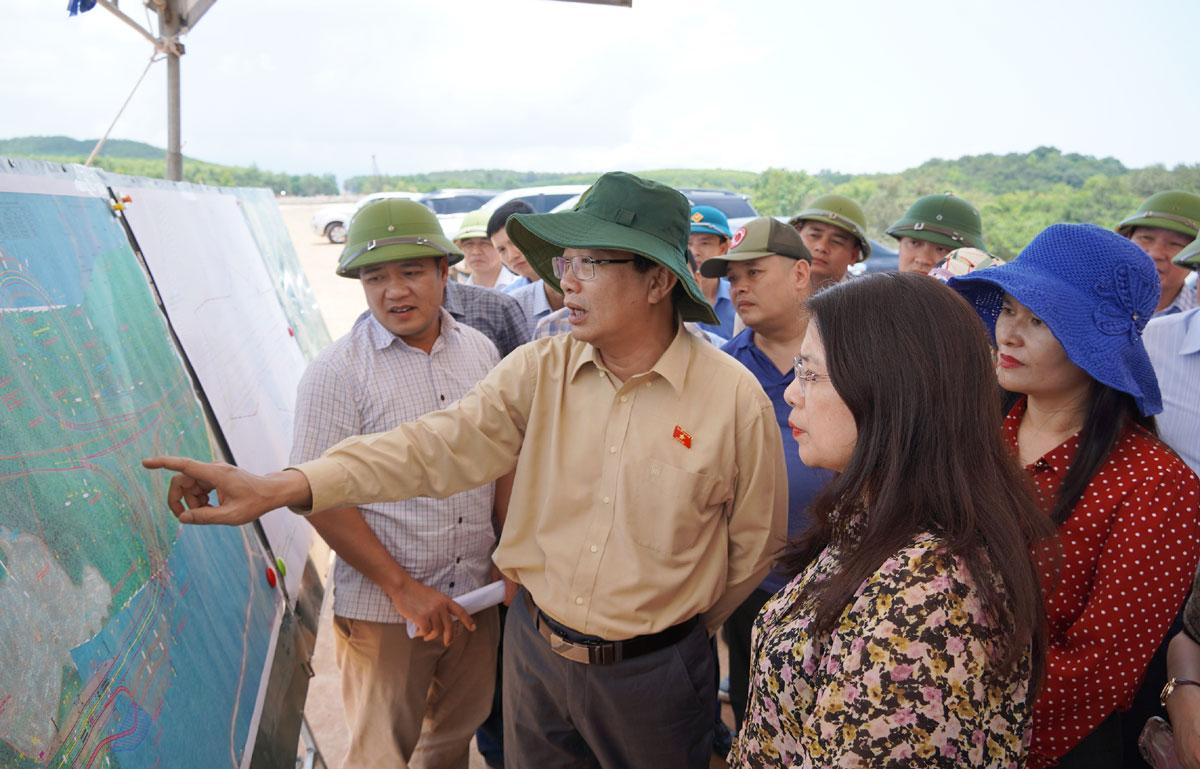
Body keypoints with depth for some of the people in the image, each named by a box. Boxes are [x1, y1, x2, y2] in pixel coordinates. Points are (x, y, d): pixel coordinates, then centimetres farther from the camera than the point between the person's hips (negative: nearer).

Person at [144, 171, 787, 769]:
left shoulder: (734, 398, -14)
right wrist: (285, 487, -28)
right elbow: (438, 443, -17)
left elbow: (755, 546, -3)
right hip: (532, 648, 3)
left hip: (651, 673, -2)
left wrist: (682, 628, 8)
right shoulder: (538, 370, -7)